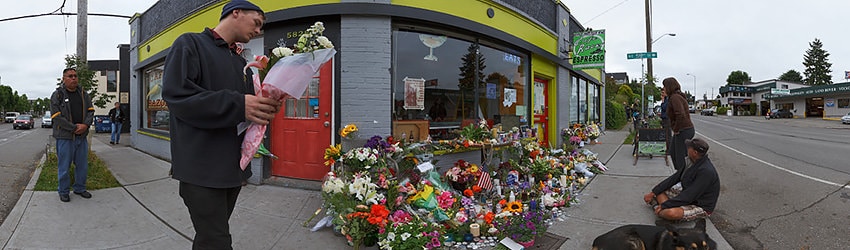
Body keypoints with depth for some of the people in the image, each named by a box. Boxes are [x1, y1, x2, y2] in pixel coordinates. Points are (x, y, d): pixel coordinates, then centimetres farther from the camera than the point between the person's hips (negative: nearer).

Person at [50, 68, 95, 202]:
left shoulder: (83, 93, 9)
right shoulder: (57, 95, -5)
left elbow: (90, 111, 7)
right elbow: (57, 117, -12)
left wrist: (85, 125, -10)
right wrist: (74, 128, -15)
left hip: (82, 136, 5)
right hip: (65, 137, -4)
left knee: (82, 165, 12)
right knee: (64, 166, 4)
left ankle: (80, 188, 27)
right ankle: (64, 192, 17)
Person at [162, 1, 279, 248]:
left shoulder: (241, 63, 20)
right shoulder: (190, 45, -2)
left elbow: (248, 104, 20)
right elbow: (177, 94, -17)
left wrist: (265, 108, -5)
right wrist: (238, 105, -25)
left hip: (234, 166, 7)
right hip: (202, 167, -7)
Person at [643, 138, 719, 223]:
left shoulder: (706, 171, -30)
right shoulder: (692, 162, -1)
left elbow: (689, 196, -30)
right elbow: (674, 178, 3)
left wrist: (664, 205, -26)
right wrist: (652, 193, -2)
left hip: (700, 206, -10)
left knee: (671, 213, -36)